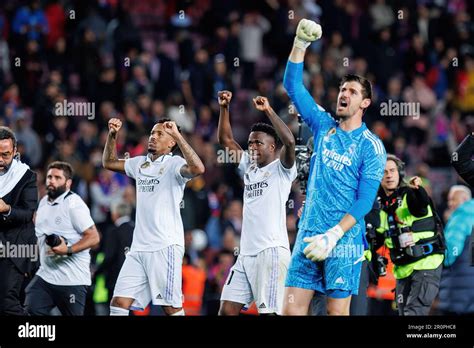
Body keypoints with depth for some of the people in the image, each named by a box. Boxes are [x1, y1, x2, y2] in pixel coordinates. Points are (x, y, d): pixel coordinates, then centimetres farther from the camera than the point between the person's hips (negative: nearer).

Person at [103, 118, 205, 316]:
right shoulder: (140, 164, 16)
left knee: (171, 308, -6)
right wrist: (112, 135, 14)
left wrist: (177, 135, -27)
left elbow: (197, 169, -26)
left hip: (166, 246, -7)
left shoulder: (173, 164, -5)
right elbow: (109, 162, 30)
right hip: (138, 248, 7)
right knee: (119, 304, 0)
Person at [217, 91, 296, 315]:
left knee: (268, 312, -12)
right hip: (246, 253, 8)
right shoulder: (249, 168, 19)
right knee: (227, 310, 3)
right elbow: (225, 140, 20)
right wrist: (224, 108, 9)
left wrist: (268, 111, -17)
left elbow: (289, 142, -20)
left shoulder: (281, 169, -1)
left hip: (272, 252, -8)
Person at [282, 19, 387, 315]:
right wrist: (300, 43, -1)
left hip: (344, 239, -5)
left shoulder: (371, 146, -3)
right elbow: (293, 86, 11)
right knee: (292, 309, -2)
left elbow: (365, 201, -10)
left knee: (338, 310, -5)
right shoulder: (324, 126, 12)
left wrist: (333, 235, -20)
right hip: (308, 235, 5)